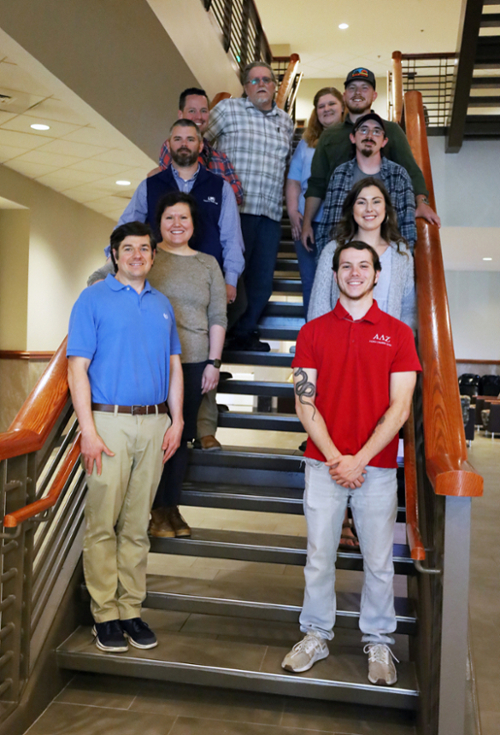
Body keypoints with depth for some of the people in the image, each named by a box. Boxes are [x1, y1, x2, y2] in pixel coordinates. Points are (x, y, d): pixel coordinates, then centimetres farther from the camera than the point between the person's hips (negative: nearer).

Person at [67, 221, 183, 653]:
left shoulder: (162, 304, 15)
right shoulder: (94, 299, 1)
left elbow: (174, 366, 16)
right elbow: (78, 368, -6)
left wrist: (176, 422, 7)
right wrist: (88, 430, -13)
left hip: (154, 425, 4)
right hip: (109, 422, -4)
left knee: (137, 525, 10)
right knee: (103, 524, 0)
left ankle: (132, 609, 20)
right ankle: (105, 614, 13)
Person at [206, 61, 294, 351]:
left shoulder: (286, 121, 18)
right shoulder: (227, 109, 4)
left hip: (271, 213, 5)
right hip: (236, 208, -5)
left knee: (263, 280, 7)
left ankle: (244, 333, 24)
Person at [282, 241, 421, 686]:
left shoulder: (398, 333, 1)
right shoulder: (314, 331, 5)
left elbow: (399, 408, -4)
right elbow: (305, 402, 0)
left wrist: (359, 460, -10)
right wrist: (335, 457, -9)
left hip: (376, 468, -1)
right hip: (324, 464, 1)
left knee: (379, 561, 9)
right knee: (319, 556, 10)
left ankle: (378, 642, 28)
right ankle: (316, 635, 28)